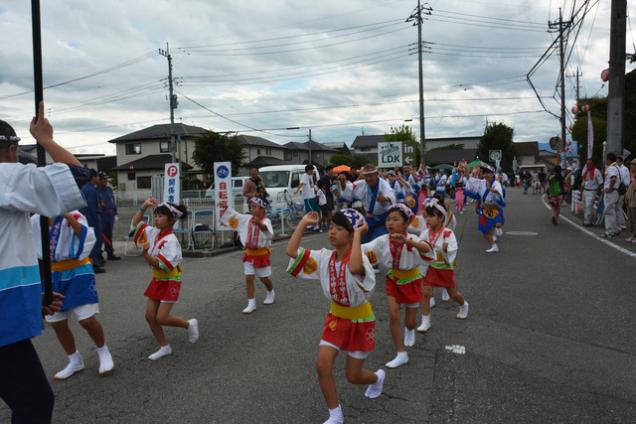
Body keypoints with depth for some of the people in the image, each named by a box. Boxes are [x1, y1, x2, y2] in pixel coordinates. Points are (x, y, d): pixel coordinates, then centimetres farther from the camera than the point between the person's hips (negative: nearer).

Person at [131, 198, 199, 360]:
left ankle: (189, 324, 17)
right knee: (150, 316, 6)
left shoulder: (171, 240, -22)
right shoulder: (154, 232, 0)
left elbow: (162, 265, -26)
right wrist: (144, 207, -5)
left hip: (170, 282, -8)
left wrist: (145, 254, -36)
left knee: (161, 318, -8)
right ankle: (164, 347, 20)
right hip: (157, 280, 8)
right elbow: (136, 223, 8)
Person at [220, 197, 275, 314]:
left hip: (262, 254, -5)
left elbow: (267, 230, -40)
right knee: (249, 278, -3)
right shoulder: (247, 218, 1)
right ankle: (251, 304, 3)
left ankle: (271, 293, 41)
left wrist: (259, 223, -59)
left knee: (264, 278, 11)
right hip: (249, 253, 5)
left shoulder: (265, 221, -18)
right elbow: (234, 215, 9)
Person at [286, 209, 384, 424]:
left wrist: (358, 235, -44)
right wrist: (304, 223, -15)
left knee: (353, 376, 7)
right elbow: (292, 251, -17)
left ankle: (377, 377, 44)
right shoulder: (325, 257, -10)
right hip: (336, 317, 5)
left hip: (359, 320, -5)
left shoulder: (360, 258, -26)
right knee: (322, 364, -7)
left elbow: (355, 268, -53)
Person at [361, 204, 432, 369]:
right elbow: (363, 250, -22)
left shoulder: (411, 239, -30)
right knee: (393, 316, -9)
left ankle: (409, 330, 49)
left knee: (410, 321, 9)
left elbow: (427, 249, -51)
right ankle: (401, 354, 6)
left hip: (411, 281, -2)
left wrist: (406, 241, -68)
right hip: (393, 281, 2)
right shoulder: (383, 240, -19)